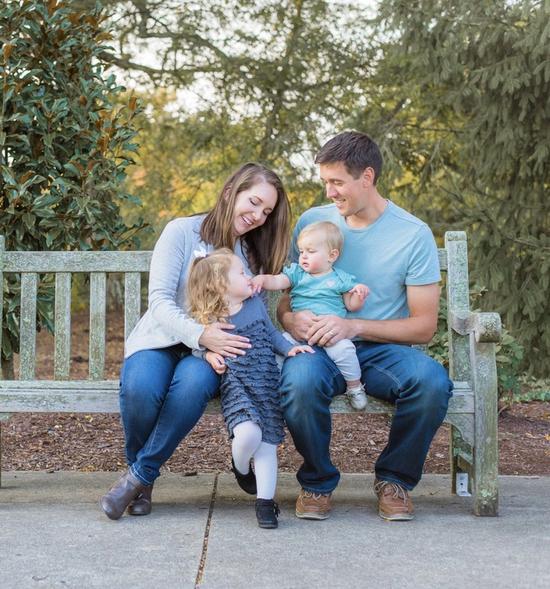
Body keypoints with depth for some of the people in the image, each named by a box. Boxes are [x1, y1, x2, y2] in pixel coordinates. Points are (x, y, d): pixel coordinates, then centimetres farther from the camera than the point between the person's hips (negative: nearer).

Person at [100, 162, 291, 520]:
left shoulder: (254, 256, 12)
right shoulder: (183, 232, -3)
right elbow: (160, 300, -13)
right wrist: (199, 333, -29)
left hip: (209, 349, 2)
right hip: (160, 340, -2)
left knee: (193, 384, -37)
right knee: (140, 388, -37)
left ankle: (140, 477, -20)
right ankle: (140, 473, -6)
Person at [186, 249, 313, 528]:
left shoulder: (255, 304, 9)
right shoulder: (207, 320, -2)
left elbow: (271, 333, 21)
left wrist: (290, 348, 5)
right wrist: (209, 354, -11)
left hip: (266, 383, 4)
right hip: (235, 385, -3)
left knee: (267, 444, -4)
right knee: (248, 434, -25)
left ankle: (265, 501, 5)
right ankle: (240, 469, 9)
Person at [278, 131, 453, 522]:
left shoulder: (414, 235, -3)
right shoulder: (312, 221, 6)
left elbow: (424, 326, -5)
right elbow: (285, 294, 12)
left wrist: (353, 326, -17)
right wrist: (290, 318, -14)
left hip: (382, 349, -1)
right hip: (319, 346, 1)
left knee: (433, 382, -33)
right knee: (301, 381, -35)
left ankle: (394, 478, -3)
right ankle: (318, 481, -6)